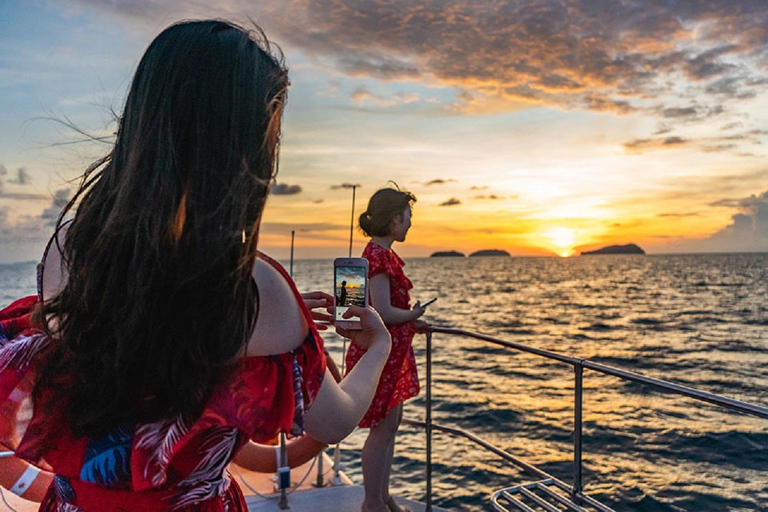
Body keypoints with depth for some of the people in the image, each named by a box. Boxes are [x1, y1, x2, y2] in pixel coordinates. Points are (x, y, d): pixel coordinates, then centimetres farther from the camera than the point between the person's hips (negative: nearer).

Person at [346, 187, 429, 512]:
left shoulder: (382, 254, 11)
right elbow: (382, 312, -25)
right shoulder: (378, 256, -20)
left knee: (391, 424, 17)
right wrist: (414, 314, -8)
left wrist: (411, 322, 10)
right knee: (382, 427, 2)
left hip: (392, 352, 10)